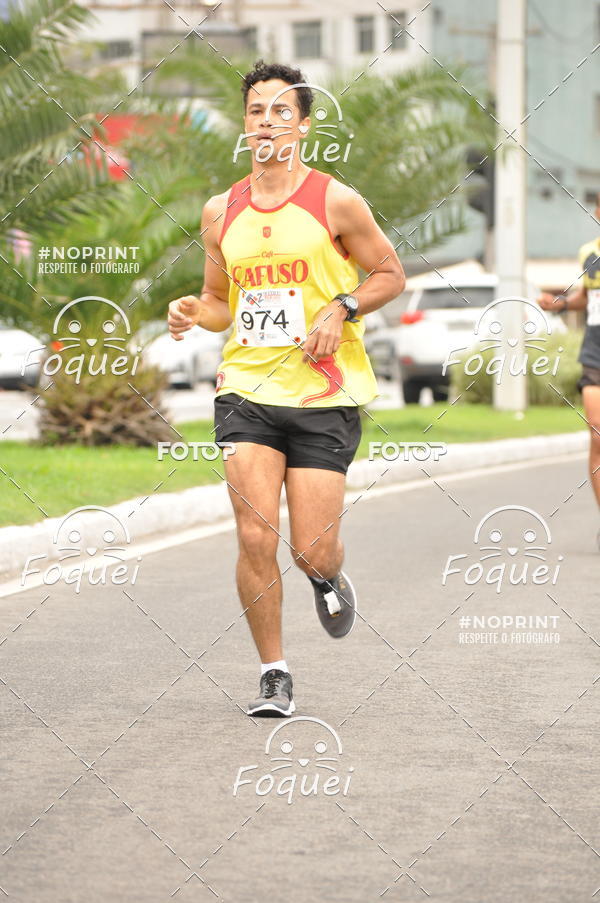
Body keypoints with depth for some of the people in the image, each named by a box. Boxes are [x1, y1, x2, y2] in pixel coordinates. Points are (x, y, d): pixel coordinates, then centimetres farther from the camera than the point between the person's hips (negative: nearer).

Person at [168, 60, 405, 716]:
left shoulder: (336, 202, -3)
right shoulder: (221, 212, 8)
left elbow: (391, 274, 5)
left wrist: (340, 310, -12)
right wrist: (194, 313, -4)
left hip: (325, 396, -2)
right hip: (246, 391, 2)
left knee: (311, 551, -3)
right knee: (255, 539, -10)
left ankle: (330, 578, 36)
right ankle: (273, 676, 5)